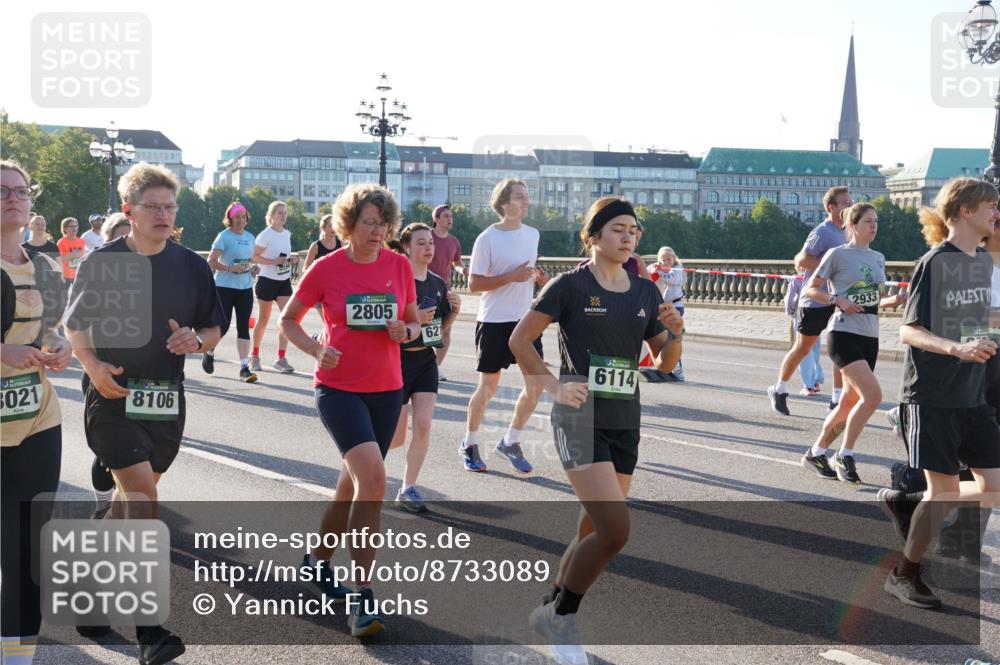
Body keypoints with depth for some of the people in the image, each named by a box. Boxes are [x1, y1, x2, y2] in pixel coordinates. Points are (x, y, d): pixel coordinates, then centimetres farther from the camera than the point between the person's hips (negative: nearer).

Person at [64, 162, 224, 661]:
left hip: (165, 399, 4)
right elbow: (75, 324, 7)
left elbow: (214, 328, 10)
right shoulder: (101, 263, -3)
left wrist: (197, 340, -13)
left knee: (135, 488, 17)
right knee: (142, 492, -15)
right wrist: (93, 366, -10)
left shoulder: (192, 266, 3)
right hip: (113, 396, -4)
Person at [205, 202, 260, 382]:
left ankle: (244, 367, -1)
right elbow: (211, 262, -10)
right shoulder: (224, 236, -6)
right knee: (224, 325, -2)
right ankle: (209, 353, 28)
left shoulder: (250, 237, 11)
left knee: (243, 326, -1)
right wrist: (230, 268, -23)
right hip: (224, 286, -5)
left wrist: (253, 267, 2)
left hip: (245, 288, 5)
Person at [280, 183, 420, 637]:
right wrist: (316, 349, -13)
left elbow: (414, 323, 13)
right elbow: (288, 320, 4)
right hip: (339, 388, -4)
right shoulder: (326, 268, -6)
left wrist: (405, 332, -10)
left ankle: (318, 559, 41)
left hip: (387, 390, 5)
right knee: (372, 477, -22)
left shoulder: (399, 266, 2)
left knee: (354, 484, 16)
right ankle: (364, 596, -14)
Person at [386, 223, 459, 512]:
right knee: (396, 438, 1)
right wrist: (413, 319, -27)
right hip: (398, 361, -5)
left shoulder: (438, 283, 5)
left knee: (423, 426, -5)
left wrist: (454, 310, -6)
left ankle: (408, 489, 10)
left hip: (426, 360, 5)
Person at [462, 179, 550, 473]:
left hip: (526, 319, 6)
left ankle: (510, 442, 18)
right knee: (488, 387, 4)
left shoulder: (533, 234, 7)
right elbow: (474, 284, -13)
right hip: (494, 321, -6)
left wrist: (539, 278, -1)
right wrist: (512, 276, -22)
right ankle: (469, 443, 24)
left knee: (536, 383, 0)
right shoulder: (487, 238, -12)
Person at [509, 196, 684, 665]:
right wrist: (555, 386, -11)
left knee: (594, 530, 11)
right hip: (581, 419, -6)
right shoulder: (570, 285, -7)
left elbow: (665, 363, 11)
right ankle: (561, 617, 7)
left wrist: (675, 334, -8)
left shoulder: (645, 292, 9)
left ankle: (552, 613, 32)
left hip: (625, 423, 6)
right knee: (615, 530, -15)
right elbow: (520, 340, -5)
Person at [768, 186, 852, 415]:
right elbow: (802, 261, -23)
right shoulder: (822, 232, -16)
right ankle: (778, 390, 22)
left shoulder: (844, 232, 11)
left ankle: (837, 400, 5)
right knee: (802, 349, 5)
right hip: (815, 301, -7)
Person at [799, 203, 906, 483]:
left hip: (870, 337, 7)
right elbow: (809, 289, -1)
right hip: (844, 334, -7)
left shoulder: (878, 258, 16)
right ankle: (845, 456, -8)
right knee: (872, 395, -21)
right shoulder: (838, 255, -3)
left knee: (850, 403, 9)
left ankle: (815, 453, 24)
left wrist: (893, 301, 2)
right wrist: (838, 300, -16)